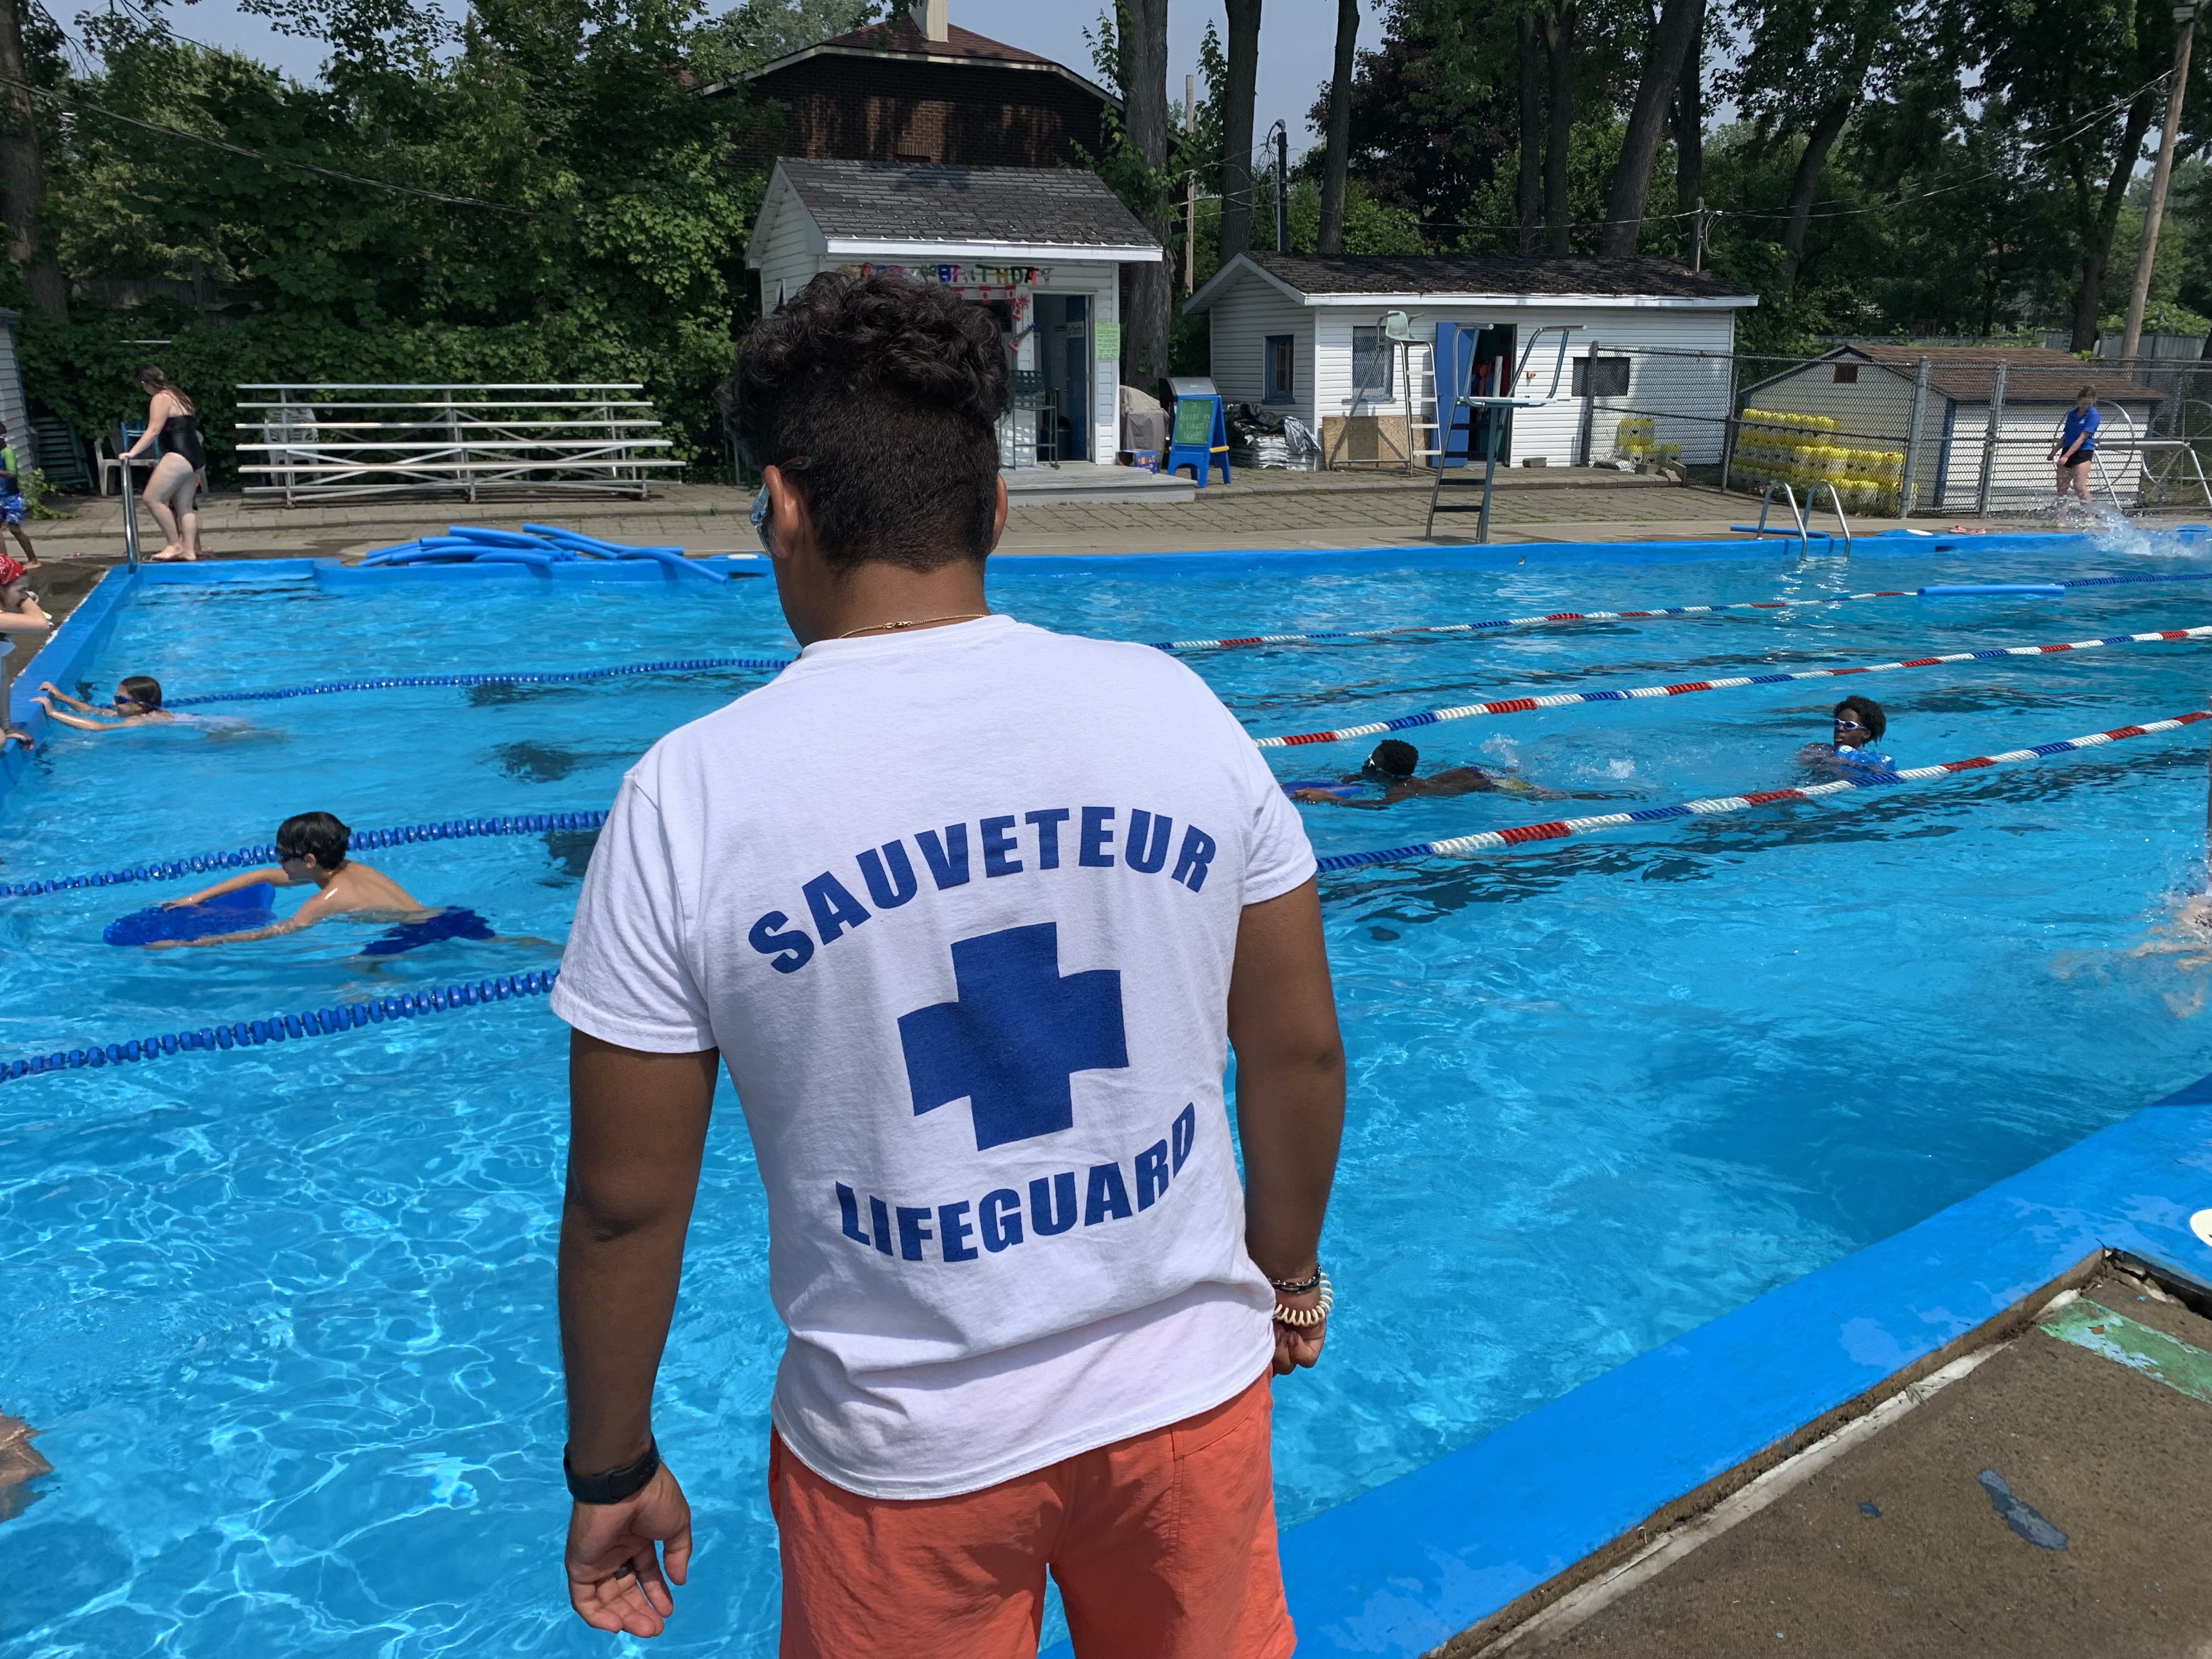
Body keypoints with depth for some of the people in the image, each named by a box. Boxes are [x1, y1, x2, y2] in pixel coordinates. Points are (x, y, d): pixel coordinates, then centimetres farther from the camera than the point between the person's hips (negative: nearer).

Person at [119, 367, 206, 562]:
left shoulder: (160, 399, -6)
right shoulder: (178, 396, 21)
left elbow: (154, 431, -15)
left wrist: (133, 452, -16)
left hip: (179, 456, -10)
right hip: (195, 455, 10)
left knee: (152, 498, -9)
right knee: (184, 506, 9)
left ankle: (175, 545, -9)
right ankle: (189, 550, 6)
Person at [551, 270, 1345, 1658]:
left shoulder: (692, 796, -16)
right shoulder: (1177, 706, -10)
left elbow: (626, 1200, -9)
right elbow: (1302, 1052, -2)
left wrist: (613, 1467, 7)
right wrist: (1290, 1273, 15)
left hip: (906, 1455, -1)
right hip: (1192, 1391, 2)